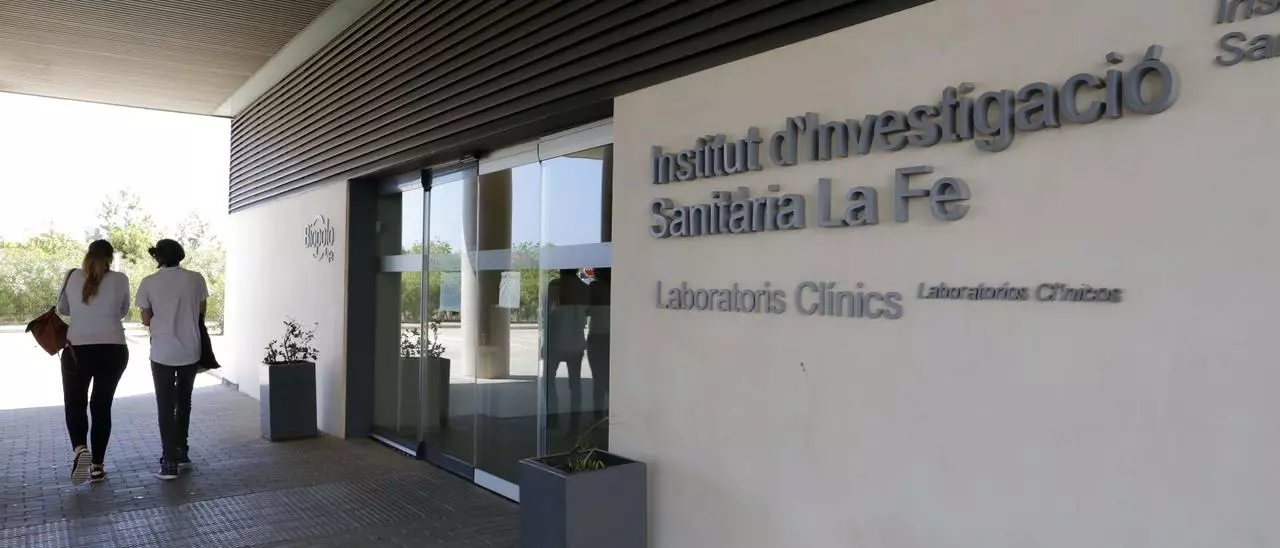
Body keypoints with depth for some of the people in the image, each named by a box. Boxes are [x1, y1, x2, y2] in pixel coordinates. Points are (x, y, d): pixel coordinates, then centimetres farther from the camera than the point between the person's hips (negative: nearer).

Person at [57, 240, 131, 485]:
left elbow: (62, 308, 14)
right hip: (113, 350, 0)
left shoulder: (72, 277, 0)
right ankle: (97, 465, 13)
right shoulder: (120, 280, -3)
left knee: (74, 404, 14)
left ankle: (80, 449, -11)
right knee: (102, 406, 10)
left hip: (77, 350, 0)